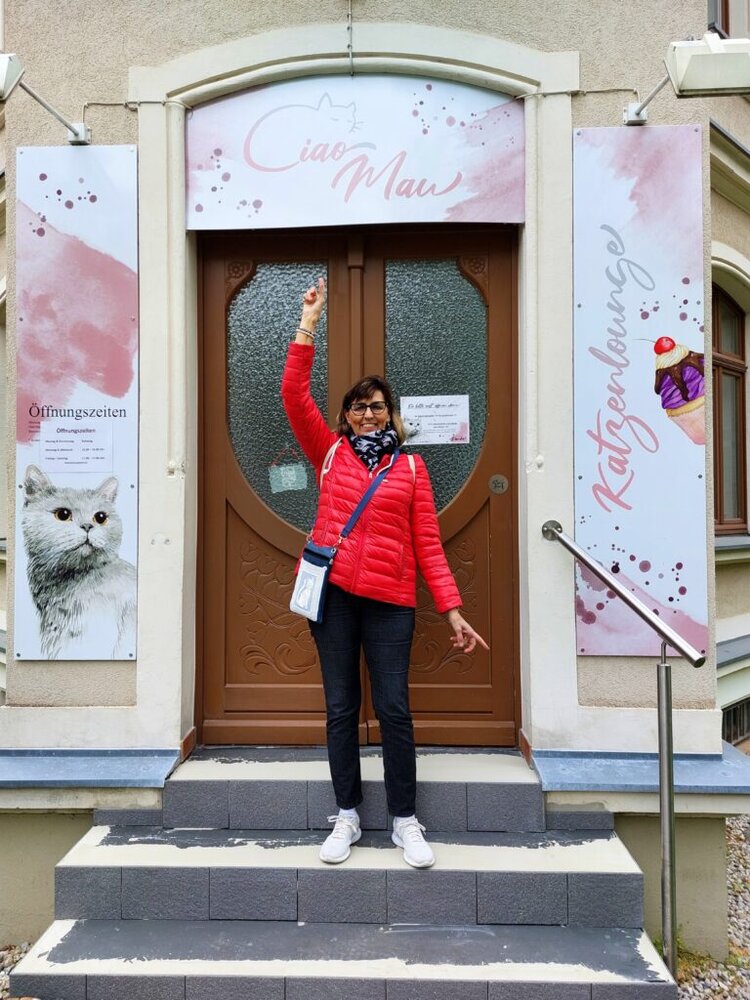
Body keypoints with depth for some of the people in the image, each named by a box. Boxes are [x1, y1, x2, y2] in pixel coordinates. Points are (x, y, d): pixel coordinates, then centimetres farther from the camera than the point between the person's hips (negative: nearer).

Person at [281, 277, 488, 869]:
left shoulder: (411, 468, 9)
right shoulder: (330, 453, 10)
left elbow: (428, 543, 4)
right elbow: (295, 396, -1)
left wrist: (452, 609, -3)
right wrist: (309, 323, -3)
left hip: (390, 599, -1)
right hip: (332, 592, 1)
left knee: (394, 709, 1)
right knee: (340, 708, 8)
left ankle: (406, 821, 16)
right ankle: (347, 816, 22)